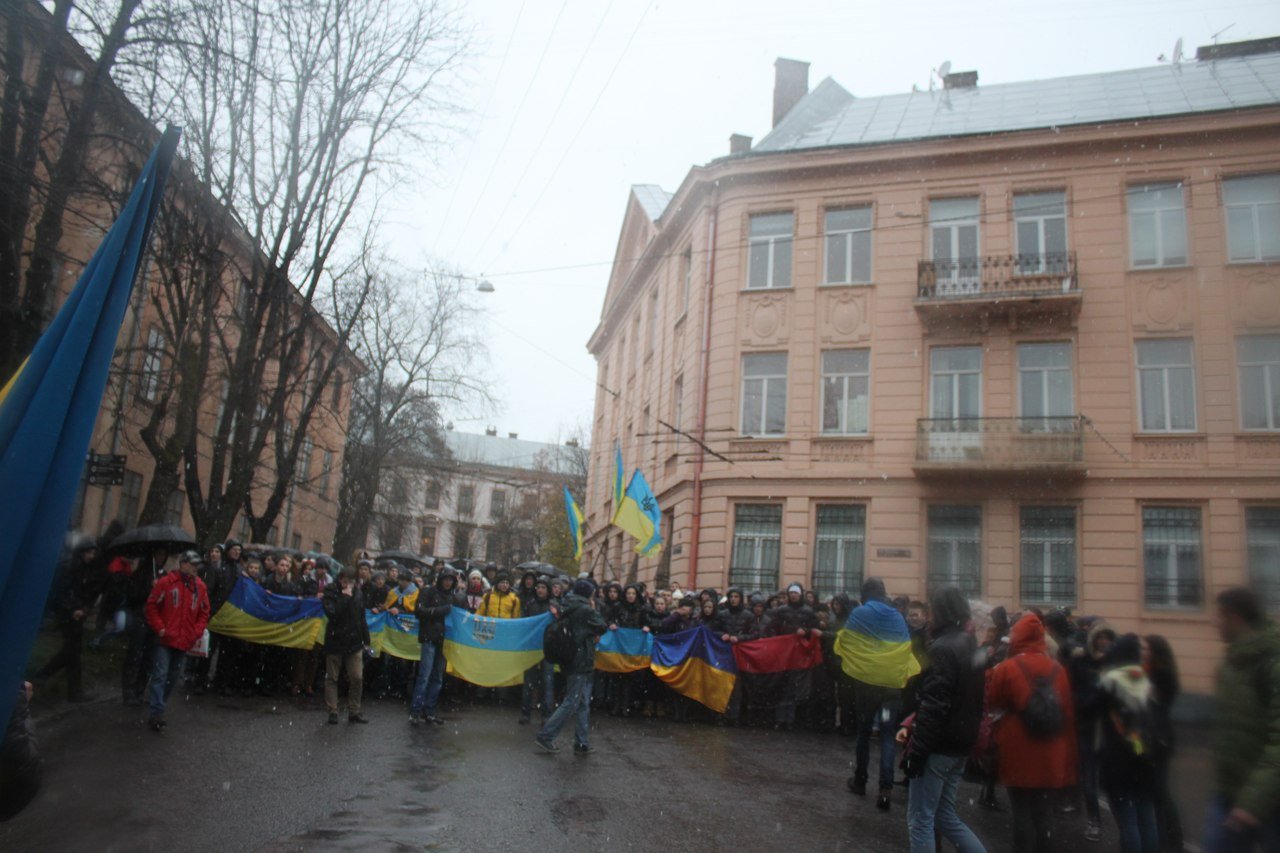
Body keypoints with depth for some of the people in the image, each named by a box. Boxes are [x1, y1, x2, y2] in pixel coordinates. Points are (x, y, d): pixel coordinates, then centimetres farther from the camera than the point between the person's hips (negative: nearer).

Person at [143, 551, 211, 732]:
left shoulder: (200, 586, 5)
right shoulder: (166, 583, -7)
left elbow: (204, 613, 12)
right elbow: (152, 605, -4)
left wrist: (198, 632, 1)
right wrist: (159, 628, -10)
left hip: (185, 641, 5)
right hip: (165, 639, -5)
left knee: (173, 677, 11)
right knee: (160, 675, -8)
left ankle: (158, 708, 23)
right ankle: (157, 713, -8)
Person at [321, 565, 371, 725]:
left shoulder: (358, 594, 5)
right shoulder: (331, 593, -7)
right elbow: (332, 613, -22)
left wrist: (366, 640, 10)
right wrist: (345, 597, -23)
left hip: (354, 642, 3)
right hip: (335, 642, -3)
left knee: (357, 678, 0)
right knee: (332, 678, 5)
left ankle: (354, 712, 10)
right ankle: (332, 712, 13)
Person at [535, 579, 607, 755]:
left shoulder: (568, 608, 10)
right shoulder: (585, 610, -15)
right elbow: (602, 627, -9)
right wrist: (594, 611, 4)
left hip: (572, 659, 9)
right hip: (583, 662, -9)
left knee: (583, 704, 13)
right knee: (571, 703, -4)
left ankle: (582, 743, 16)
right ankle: (545, 735, -3)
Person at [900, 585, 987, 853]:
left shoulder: (943, 648, -17)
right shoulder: (972, 648, 11)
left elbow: (934, 706, -22)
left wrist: (916, 751, -17)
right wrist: (912, 727, 12)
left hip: (939, 747, -9)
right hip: (961, 746, 9)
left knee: (919, 819, 1)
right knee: (944, 815, 19)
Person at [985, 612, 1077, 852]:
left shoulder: (1006, 668, -11)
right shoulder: (1057, 668, 0)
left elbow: (992, 704, 1)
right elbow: (1067, 711, 4)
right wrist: (1069, 754, 11)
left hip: (1018, 754, -3)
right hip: (1050, 756, 3)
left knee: (1022, 811, 5)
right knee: (1044, 812, 11)